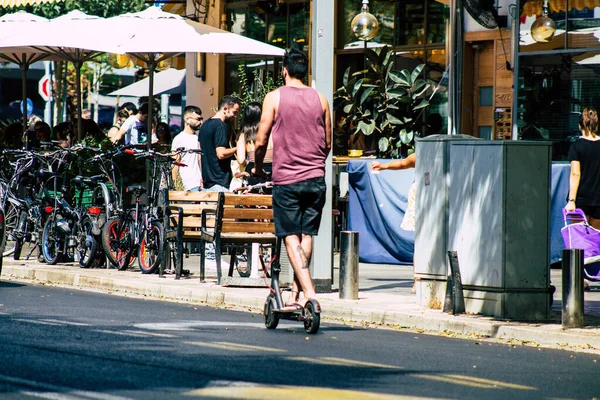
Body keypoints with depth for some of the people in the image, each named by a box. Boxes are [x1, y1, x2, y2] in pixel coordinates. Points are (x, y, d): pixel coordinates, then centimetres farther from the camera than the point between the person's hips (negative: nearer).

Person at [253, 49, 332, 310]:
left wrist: (258, 167, 15)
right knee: (307, 235, 10)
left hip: (286, 178, -4)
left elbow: (261, 141, -3)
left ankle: (308, 291, -18)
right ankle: (296, 294, 12)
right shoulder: (320, 99, 7)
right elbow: (328, 143, 14)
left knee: (291, 238, -3)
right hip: (316, 178, 4)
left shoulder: (275, 97, -4)